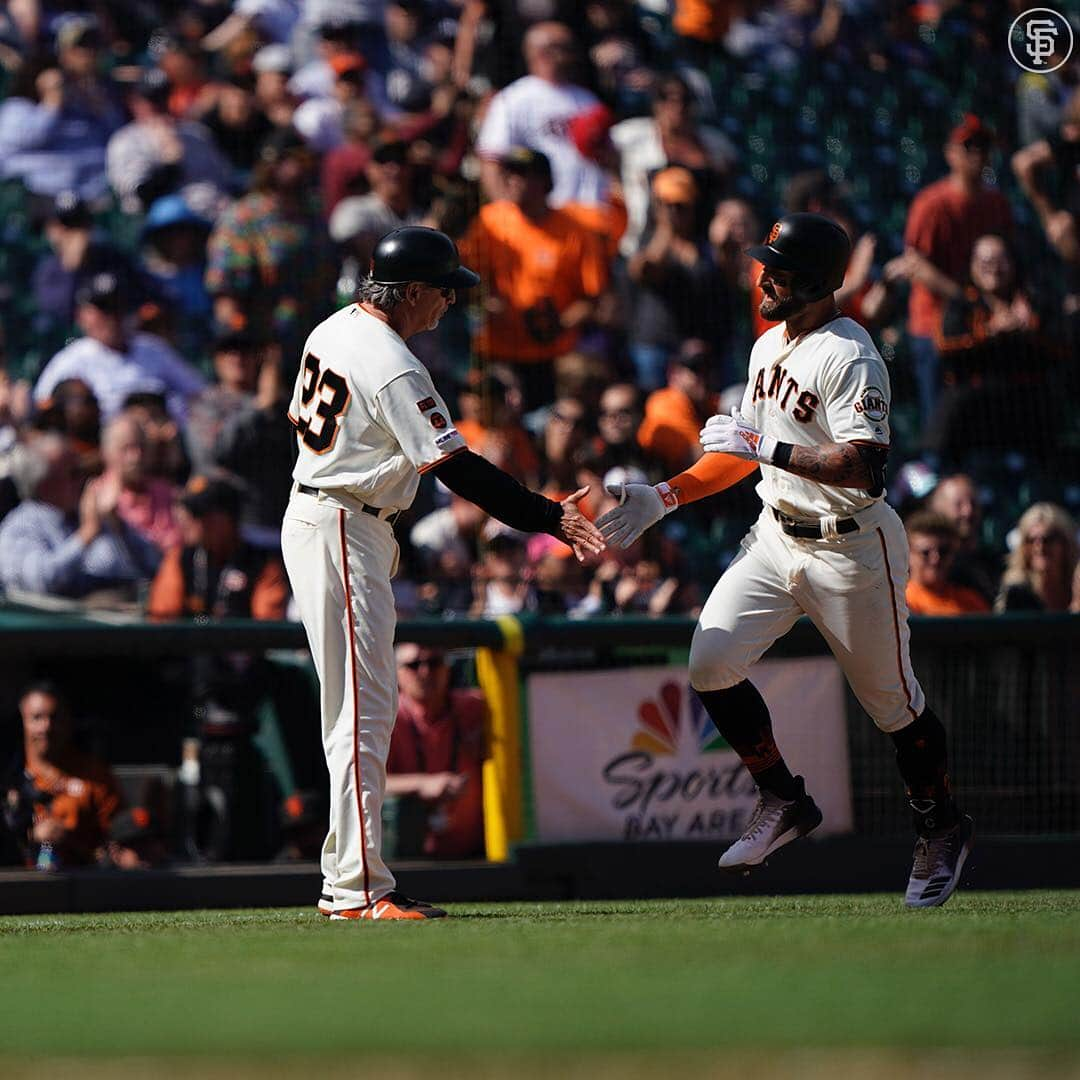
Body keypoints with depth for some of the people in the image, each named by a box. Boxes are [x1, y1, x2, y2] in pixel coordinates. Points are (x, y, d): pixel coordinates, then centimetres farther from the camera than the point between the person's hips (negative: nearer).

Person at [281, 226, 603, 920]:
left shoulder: (334, 330, 9)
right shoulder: (393, 369, -20)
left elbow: (302, 416, 21)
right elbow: (458, 468, -23)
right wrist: (548, 517, -22)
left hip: (314, 518, 10)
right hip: (343, 533, -10)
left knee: (371, 705, 14)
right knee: (362, 710, -11)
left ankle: (344, 879, 15)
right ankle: (362, 890, -14)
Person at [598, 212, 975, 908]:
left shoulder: (849, 356, -19)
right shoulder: (769, 347, 9)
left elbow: (865, 465, -28)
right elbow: (744, 452, 19)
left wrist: (767, 447, -27)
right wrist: (662, 499, 11)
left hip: (853, 547, -7)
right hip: (777, 538, 8)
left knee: (891, 697, 5)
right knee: (711, 662, -8)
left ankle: (942, 826, 28)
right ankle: (784, 801, 9)